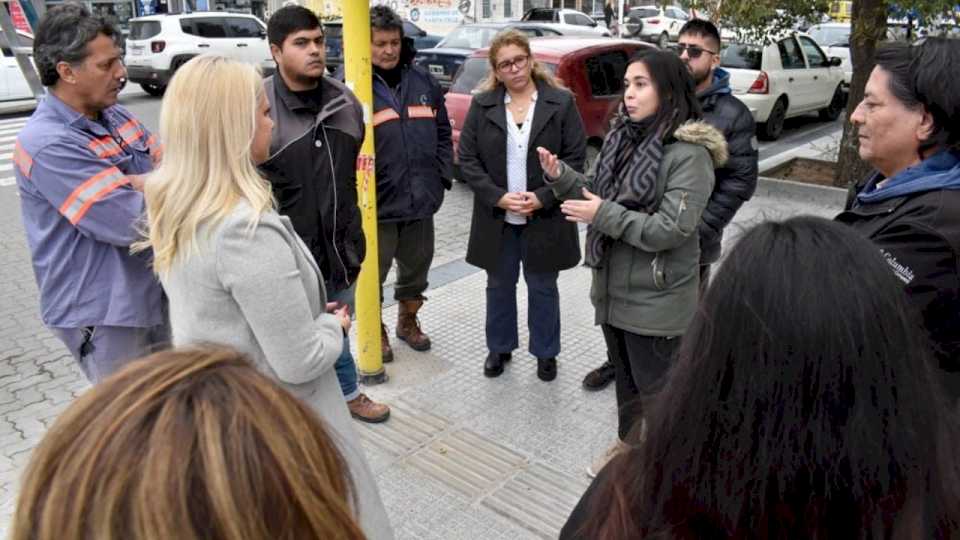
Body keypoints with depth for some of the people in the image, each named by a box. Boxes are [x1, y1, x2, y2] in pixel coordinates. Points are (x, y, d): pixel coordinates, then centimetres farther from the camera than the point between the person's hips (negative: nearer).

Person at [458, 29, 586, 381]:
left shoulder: (561, 102, -4)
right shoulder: (482, 105, 1)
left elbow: (575, 157, -6)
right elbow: (467, 159, -2)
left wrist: (543, 197, -17)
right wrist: (497, 197, -15)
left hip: (545, 216, -1)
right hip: (497, 217, 2)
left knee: (542, 287, 11)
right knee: (499, 286, 15)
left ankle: (546, 353, 29)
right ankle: (499, 348, 34)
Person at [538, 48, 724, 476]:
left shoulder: (689, 153, -17)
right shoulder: (621, 138, 5)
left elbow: (672, 229, -24)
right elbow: (596, 194, 12)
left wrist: (604, 215, -23)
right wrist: (561, 177, -5)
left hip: (656, 298, -7)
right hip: (613, 286, 7)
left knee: (655, 389, 7)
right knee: (625, 376, 23)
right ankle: (628, 444, 43)